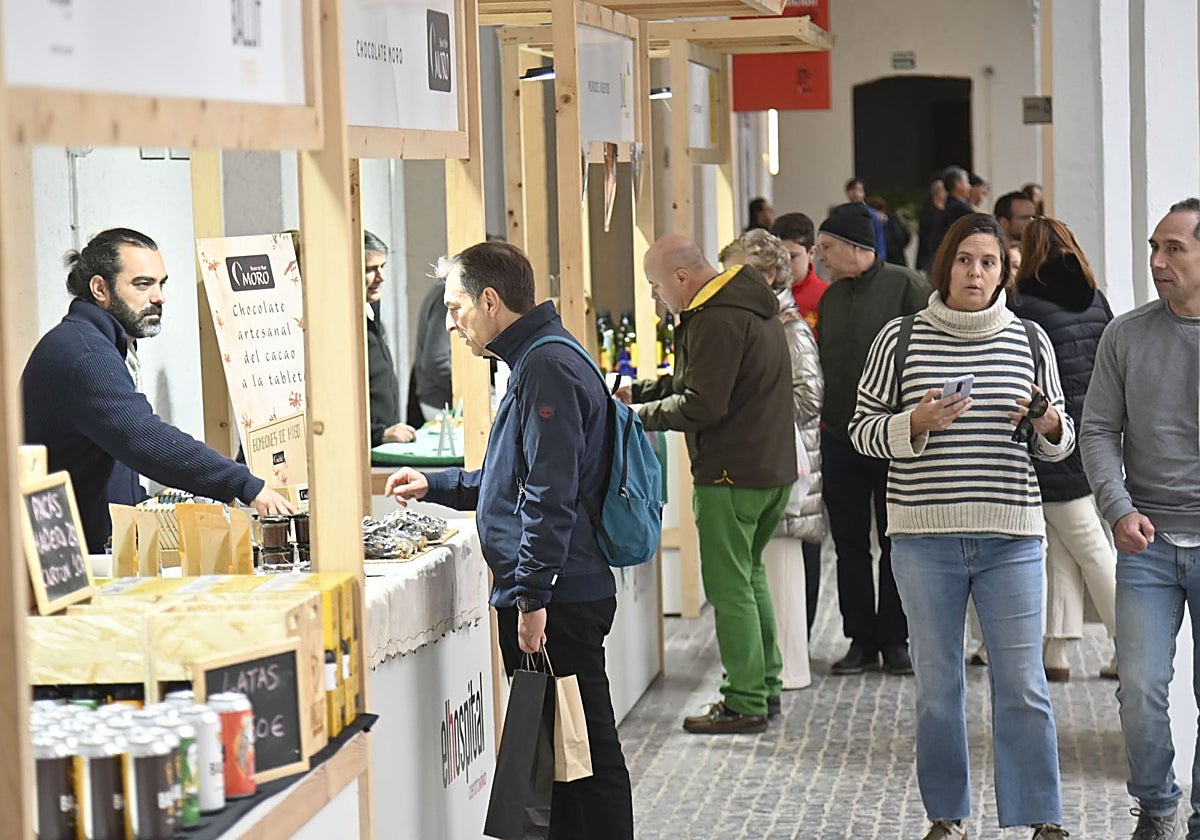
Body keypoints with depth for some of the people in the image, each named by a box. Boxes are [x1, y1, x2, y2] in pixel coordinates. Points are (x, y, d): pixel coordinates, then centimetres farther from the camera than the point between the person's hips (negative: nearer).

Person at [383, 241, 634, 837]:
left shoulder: (547, 369, -16)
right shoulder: (536, 362, 18)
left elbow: (551, 496, -22)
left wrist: (532, 595, -23)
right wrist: (436, 485, 27)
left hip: (559, 604, -11)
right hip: (554, 596, 11)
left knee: (585, 754, -4)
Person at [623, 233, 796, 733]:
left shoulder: (716, 321, -19)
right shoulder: (749, 305, 15)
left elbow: (702, 405, -22)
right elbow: (693, 379, 23)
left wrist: (644, 415, -10)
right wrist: (639, 391, 15)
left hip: (731, 475, -10)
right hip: (773, 467, 10)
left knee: (729, 586, -3)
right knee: (749, 575, 20)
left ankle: (745, 704, 1)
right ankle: (766, 687, 26)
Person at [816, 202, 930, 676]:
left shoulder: (905, 285, -6)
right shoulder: (830, 298, 14)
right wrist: (823, 418, 10)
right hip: (840, 440, 6)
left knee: (897, 543, 3)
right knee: (850, 544, 7)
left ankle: (895, 640, 12)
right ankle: (861, 640, 14)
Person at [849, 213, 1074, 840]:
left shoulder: (1030, 341, 7)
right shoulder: (900, 339, 2)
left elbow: (1057, 443, 15)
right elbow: (862, 429, 4)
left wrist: (1050, 427, -8)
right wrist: (915, 424, -14)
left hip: (1011, 537, 1)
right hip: (923, 535, 0)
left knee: (1023, 684, -1)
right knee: (936, 683, 8)